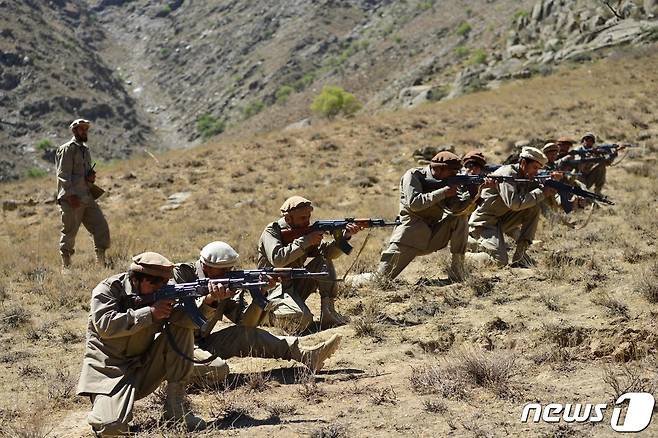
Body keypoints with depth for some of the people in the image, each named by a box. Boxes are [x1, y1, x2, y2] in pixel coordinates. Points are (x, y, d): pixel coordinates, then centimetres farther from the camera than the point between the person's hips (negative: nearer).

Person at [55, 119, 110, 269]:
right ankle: (66, 265, 6)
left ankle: (101, 261, 8)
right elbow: (63, 175, -13)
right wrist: (71, 195, -21)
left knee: (101, 227, 2)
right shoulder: (67, 149, -7)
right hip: (72, 199, -8)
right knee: (70, 231, -3)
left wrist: (91, 178, 5)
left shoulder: (85, 149, 18)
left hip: (87, 197, 8)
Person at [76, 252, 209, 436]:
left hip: (144, 364, 5)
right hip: (108, 367, -5)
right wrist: (150, 313, -28)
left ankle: (174, 404, -8)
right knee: (112, 427, -28)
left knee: (181, 329, -12)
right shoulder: (108, 289, -12)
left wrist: (209, 301, -33)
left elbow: (188, 319, -12)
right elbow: (105, 326, -28)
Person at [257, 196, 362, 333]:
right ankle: (265, 314, -4)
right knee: (303, 317, -33)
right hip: (273, 289, -7)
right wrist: (305, 241, -26)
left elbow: (326, 251, -6)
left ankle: (328, 315, -11)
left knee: (324, 263, -10)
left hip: (296, 285, 7)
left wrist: (345, 237, -24)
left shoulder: (304, 231, 7)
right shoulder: (272, 231, -11)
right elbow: (277, 259, -29)